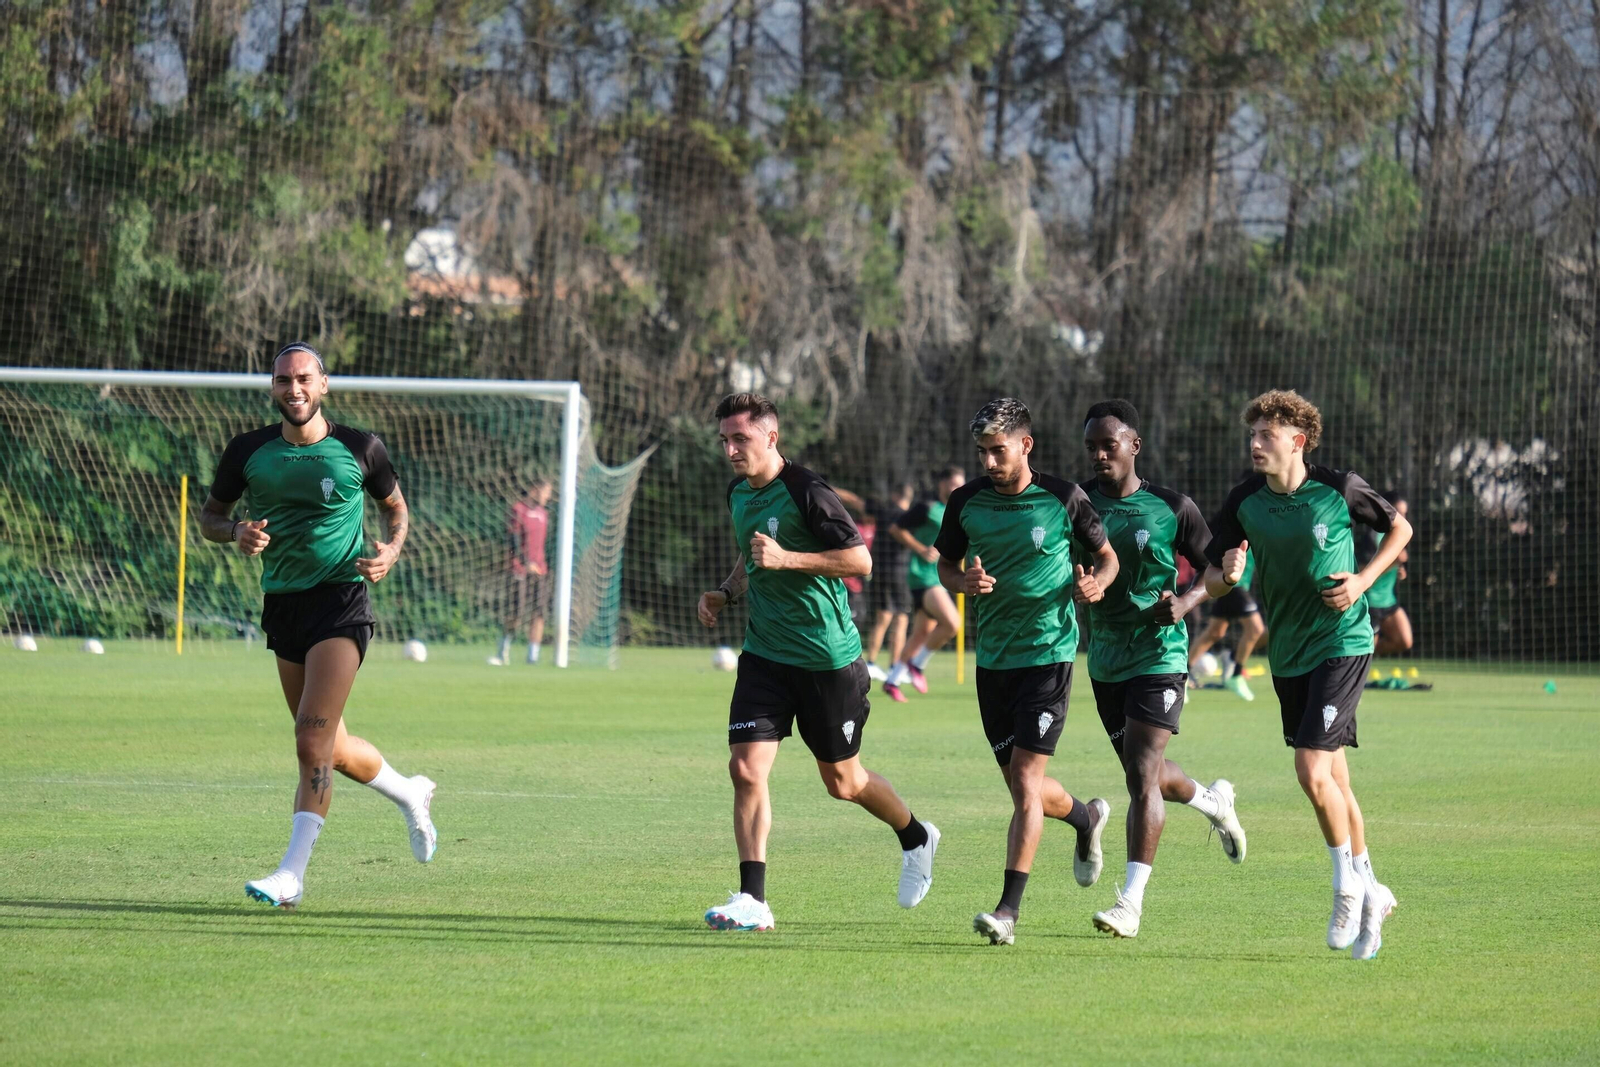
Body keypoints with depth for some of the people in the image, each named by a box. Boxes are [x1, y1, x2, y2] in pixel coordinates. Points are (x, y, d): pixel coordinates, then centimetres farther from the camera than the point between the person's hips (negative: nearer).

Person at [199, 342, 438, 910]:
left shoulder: (359, 449, -2)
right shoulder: (248, 452, 2)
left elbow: (396, 506, 14)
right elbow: (210, 516, 12)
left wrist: (391, 551, -6)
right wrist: (236, 532, -11)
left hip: (341, 601, -5)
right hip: (282, 603, 5)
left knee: (312, 739, -18)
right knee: (332, 749, 13)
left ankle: (291, 876, -20)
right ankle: (409, 793, 42)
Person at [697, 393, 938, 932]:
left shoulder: (806, 492, -17)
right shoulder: (739, 493, 7)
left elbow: (860, 561, -20)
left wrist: (787, 559, -27)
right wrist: (725, 593, 7)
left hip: (827, 658, -6)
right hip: (765, 653, 6)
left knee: (841, 781, 8)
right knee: (746, 767, -10)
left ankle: (915, 838, 38)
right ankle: (752, 901, -8)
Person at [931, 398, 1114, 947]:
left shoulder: (1062, 499, -6)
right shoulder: (965, 502, 2)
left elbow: (1107, 556, 6)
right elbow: (945, 565, 15)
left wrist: (1093, 584, -16)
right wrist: (964, 583, -8)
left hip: (1049, 650, -4)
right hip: (993, 655, 4)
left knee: (1026, 782, -12)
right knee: (1022, 787, 11)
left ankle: (1009, 909, -12)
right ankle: (1087, 818, 45)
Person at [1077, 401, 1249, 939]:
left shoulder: (1171, 508, -6)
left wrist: (1187, 600, -16)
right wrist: (1079, 587, -21)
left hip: (1160, 653, -5)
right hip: (1105, 657, 5)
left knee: (1142, 773, -14)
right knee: (1144, 773, 17)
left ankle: (1131, 901, -14)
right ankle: (1213, 800, 49)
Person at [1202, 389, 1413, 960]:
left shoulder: (1339, 489, -12)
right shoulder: (1245, 502, -3)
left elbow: (1400, 528, 4)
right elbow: (1211, 581, 3)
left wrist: (1363, 580, -10)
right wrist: (1227, 575, -21)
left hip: (1342, 644, -5)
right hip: (1287, 652, 5)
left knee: (1314, 772, -16)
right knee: (1332, 779, 12)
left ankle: (1348, 885, 4)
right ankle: (1370, 893, 27)